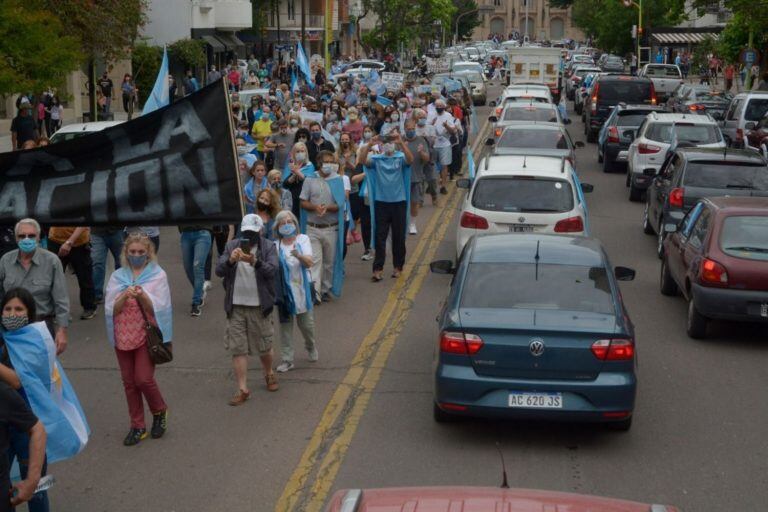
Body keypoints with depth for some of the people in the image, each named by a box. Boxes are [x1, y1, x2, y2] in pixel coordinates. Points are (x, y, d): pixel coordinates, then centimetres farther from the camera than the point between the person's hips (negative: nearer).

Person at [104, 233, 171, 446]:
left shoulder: (158, 275, -1)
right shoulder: (117, 276, 6)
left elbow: (157, 308, -7)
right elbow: (111, 308, -1)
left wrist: (142, 295, -24)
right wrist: (125, 296, -19)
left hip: (146, 334, -3)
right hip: (123, 336, 3)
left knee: (144, 379, -10)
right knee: (129, 382, 7)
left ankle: (159, 412, 18)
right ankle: (137, 426, 18)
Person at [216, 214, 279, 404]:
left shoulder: (268, 247, -4)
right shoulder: (232, 246, 2)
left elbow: (272, 271, -18)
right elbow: (219, 270, -5)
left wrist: (255, 262, -36)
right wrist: (230, 260, -26)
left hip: (259, 306, -2)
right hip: (235, 307, 2)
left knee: (264, 346, 11)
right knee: (237, 349, 2)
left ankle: (269, 374, 40)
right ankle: (242, 389, 10)